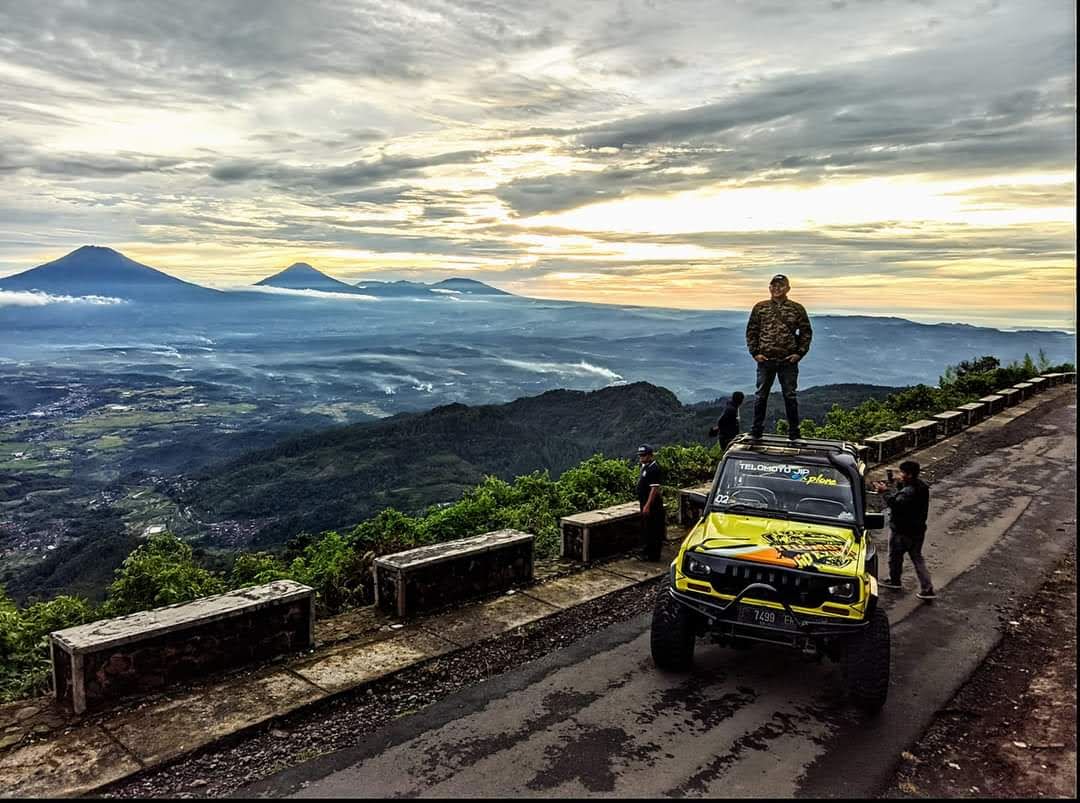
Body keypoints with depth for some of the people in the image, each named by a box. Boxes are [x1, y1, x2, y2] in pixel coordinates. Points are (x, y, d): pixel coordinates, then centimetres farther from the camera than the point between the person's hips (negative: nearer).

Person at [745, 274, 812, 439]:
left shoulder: (797, 309, 2)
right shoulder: (760, 307, 4)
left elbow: (806, 332, 6)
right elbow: (751, 331, 7)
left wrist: (799, 353, -3)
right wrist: (755, 352, -2)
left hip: (789, 361, -1)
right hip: (765, 360, 1)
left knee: (790, 396, 7)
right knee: (761, 395, 8)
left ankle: (793, 430, 17)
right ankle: (756, 429, 18)